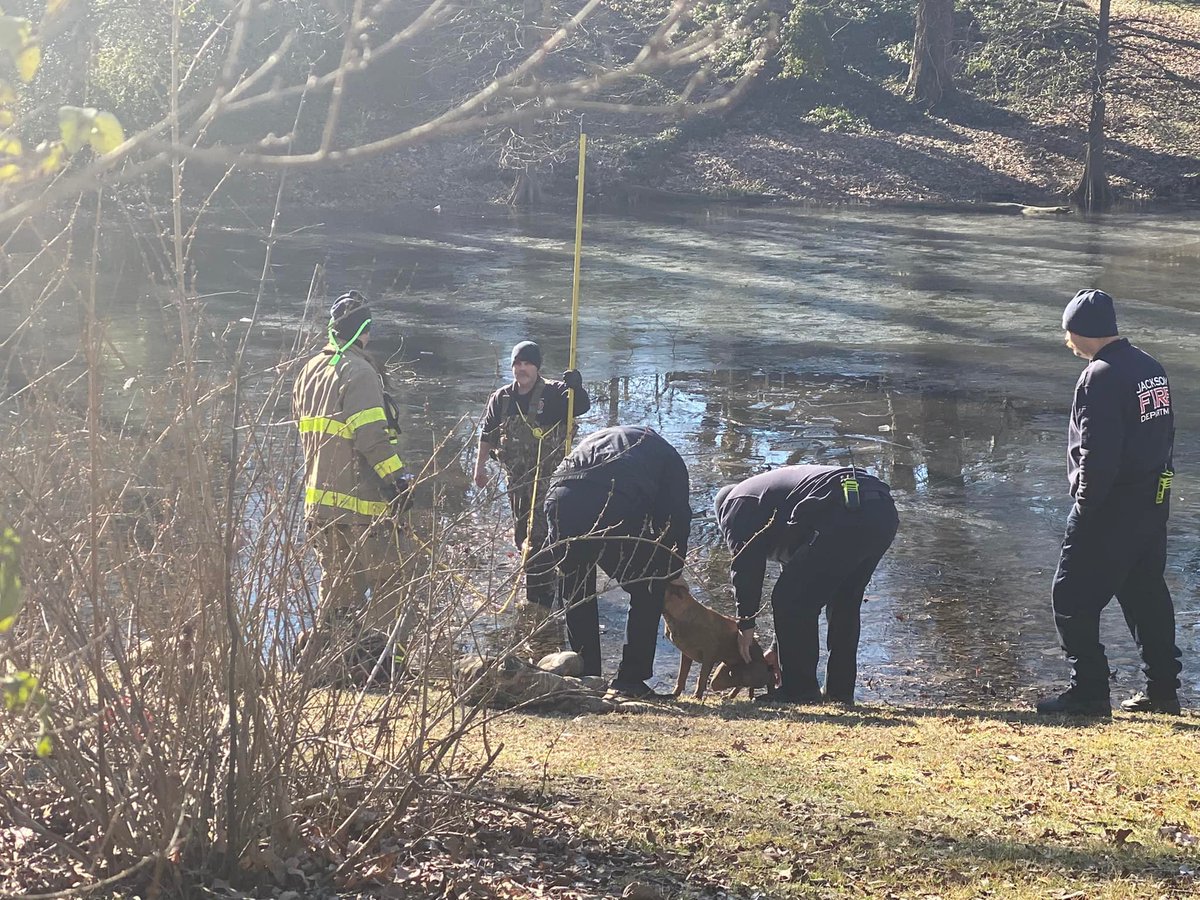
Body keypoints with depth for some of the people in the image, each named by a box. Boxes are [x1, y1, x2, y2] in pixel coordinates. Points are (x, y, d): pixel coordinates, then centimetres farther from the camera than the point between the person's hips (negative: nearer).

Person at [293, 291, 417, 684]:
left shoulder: (309, 371, 16)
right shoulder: (358, 371, -13)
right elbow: (371, 434, -21)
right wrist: (397, 475, -19)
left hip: (318, 497, 9)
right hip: (360, 500, -9)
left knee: (335, 578, 17)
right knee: (387, 577, -2)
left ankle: (323, 642, 17)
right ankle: (376, 648, -6)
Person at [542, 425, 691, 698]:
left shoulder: (593, 440, 43)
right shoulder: (667, 454, 30)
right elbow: (677, 515, 19)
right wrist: (672, 573, 27)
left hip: (561, 498, 4)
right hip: (615, 509, -4)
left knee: (577, 594, 25)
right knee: (647, 593, 16)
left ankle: (585, 679, 26)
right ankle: (630, 680, 13)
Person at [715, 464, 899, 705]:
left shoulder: (737, 503, 19)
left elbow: (746, 564, 2)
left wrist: (746, 622, 9)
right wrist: (780, 647, 41)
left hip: (845, 514, -9)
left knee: (790, 601, 3)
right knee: (844, 605, 23)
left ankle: (798, 690, 5)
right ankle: (839, 691, 23)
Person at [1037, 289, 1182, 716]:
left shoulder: (1100, 377, -18)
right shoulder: (1151, 368, 9)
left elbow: (1097, 453, -22)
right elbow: (1164, 432, 15)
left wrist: (1086, 507, -13)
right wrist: (1151, 482, 18)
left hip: (1111, 506, -9)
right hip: (1154, 501, 9)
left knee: (1073, 599, 0)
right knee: (1147, 593, 17)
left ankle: (1089, 692, 0)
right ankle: (1164, 689, 22)